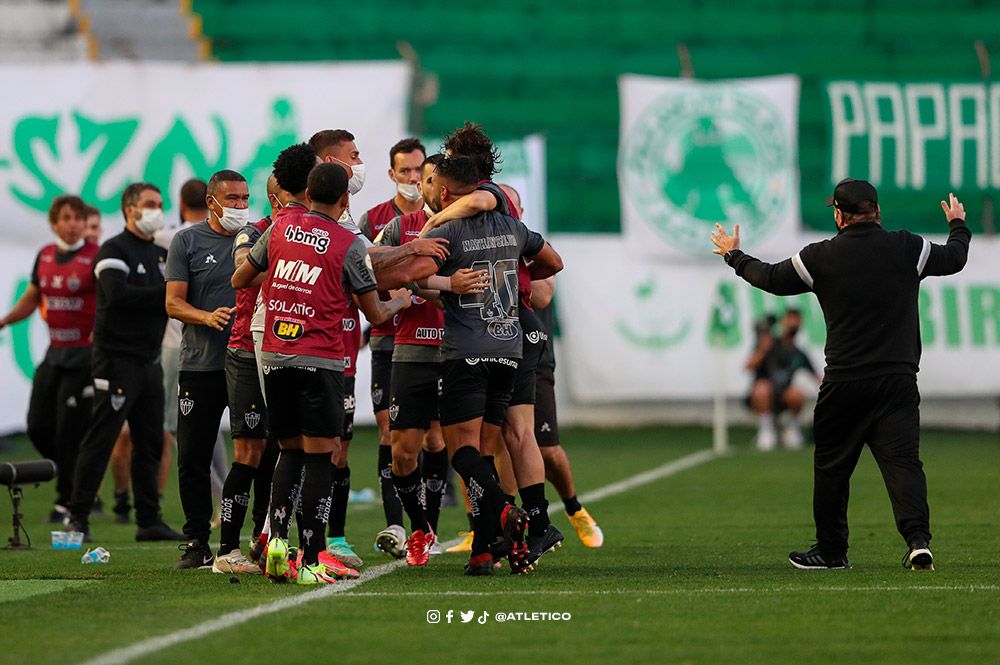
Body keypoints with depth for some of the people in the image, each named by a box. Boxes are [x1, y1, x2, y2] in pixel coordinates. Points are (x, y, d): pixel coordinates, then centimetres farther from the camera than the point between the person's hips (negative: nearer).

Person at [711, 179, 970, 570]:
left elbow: (772, 279, 9)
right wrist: (958, 225, 37)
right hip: (898, 382, 1)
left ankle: (831, 550, 19)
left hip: (844, 384, -1)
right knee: (903, 460, -4)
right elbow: (954, 259, 15)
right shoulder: (908, 248, -1)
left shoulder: (821, 257, -3)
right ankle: (917, 539, -21)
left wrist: (735, 256, 27)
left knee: (832, 465, 12)